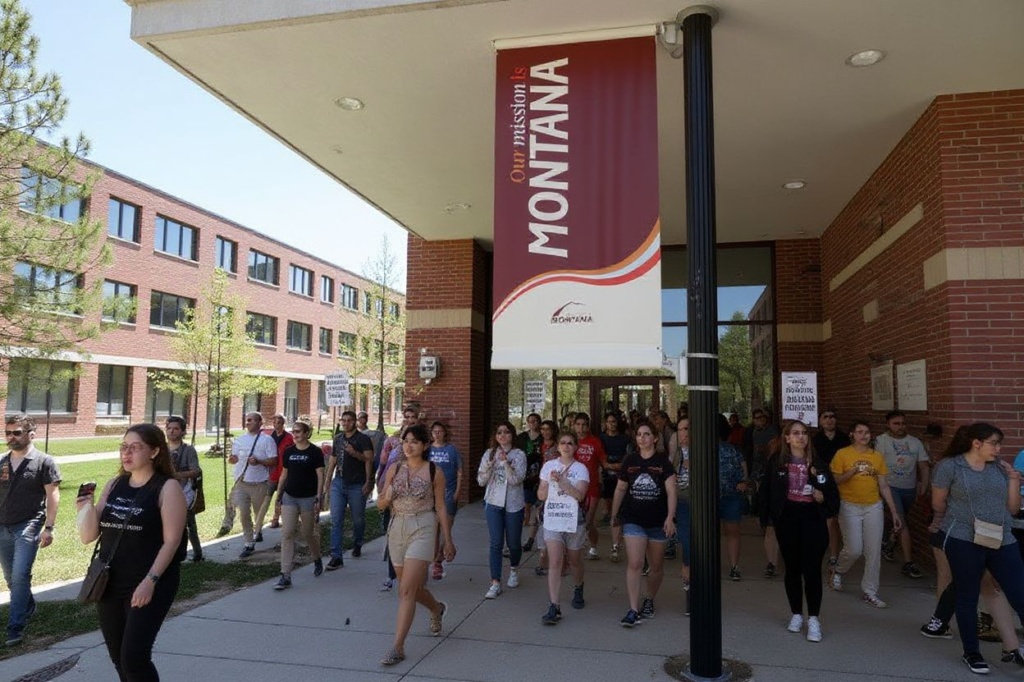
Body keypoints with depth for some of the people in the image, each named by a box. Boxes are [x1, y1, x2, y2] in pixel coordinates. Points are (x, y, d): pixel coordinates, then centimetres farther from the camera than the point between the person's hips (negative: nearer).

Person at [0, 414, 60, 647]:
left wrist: (48, 527, -13)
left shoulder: (44, 462, -6)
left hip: (28, 526, -6)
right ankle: (28, 607, 38)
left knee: (20, 575, -11)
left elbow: (53, 495, -8)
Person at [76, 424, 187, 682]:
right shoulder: (113, 485, 6)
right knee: (118, 658, 14)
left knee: (134, 658, -10)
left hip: (150, 586, -6)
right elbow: (88, 536, 7)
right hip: (109, 584, 6)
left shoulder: (167, 488, -10)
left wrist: (150, 581, -21)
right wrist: (86, 508, -10)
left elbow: (171, 541, -14)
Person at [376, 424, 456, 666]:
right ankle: (437, 609, 48)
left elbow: (440, 507, 2)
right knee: (412, 587, 18)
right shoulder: (394, 469, 4)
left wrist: (448, 540, 3)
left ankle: (397, 647, -4)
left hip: (422, 530, -5)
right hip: (396, 530, 5)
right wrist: (387, 497, -16)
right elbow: (380, 505, 7)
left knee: (406, 590, -11)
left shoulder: (434, 472, -4)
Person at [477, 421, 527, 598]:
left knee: (513, 542, 10)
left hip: (513, 504, -1)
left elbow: (516, 480, -15)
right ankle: (495, 583, -1)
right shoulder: (489, 453, 3)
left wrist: (506, 462, -27)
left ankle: (514, 570, 39)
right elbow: (481, 481, 1)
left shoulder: (519, 454, -5)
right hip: (493, 503, 1)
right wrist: (489, 464, -16)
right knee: (496, 543, -5)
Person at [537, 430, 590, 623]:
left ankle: (578, 589, 45)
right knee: (555, 563, -8)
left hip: (574, 521, 0)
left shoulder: (580, 468, -3)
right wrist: (551, 482, -14)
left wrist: (561, 480, -23)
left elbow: (580, 495, -15)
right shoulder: (548, 466, 3)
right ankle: (554, 607, -8)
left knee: (573, 560, 16)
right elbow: (541, 495, 3)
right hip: (552, 520, 1)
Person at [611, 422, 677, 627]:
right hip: (633, 520, 0)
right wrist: (614, 515, 16)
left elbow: (671, 492, -8)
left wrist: (670, 518, -18)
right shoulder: (630, 460, 2)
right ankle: (633, 610, -6)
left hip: (658, 521, 0)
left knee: (656, 566, 13)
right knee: (634, 564, -10)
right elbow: (620, 489, 11)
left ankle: (649, 600, 36)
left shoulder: (663, 461, -4)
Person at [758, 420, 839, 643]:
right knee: (792, 568, 12)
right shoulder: (777, 461, -2)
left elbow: (832, 490, 6)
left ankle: (813, 618, 8)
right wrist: (767, 513, -7)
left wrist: (823, 497, -13)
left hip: (812, 518, 0)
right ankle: (796, 614, 26)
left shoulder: (817, 462, 2)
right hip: (787, 518, 0)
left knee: (812, 569, -3)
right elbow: (765, 489, -2)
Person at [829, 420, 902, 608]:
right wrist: (851, 472, -24)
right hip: (850, 507, -4)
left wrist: (894, 511, 8)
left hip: (873, 507, 4)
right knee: (854, 549, -6)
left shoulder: (877, 456, 6)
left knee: (874, 551, 3)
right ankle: (838, 571, 24)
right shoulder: (842, 454, -5)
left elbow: (884, 486, 10)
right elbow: (834, 481, -7)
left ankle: (869, 592, 15)